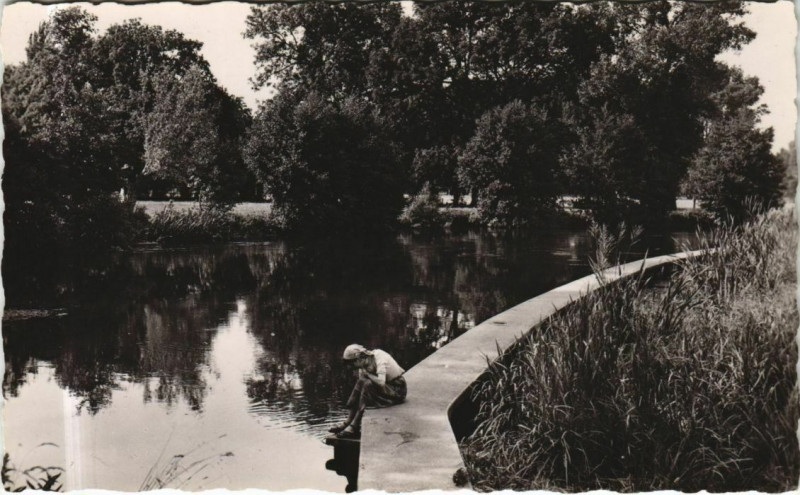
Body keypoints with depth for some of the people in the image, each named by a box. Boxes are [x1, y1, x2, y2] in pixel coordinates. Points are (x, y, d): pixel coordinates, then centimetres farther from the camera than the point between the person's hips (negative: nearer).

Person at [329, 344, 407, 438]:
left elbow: (380, 382, -37)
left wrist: (367, 374, -23)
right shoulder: (365, 364, 0)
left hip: (397, 391, -8)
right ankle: (349, 421, -12)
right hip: (386, 387, 8)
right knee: (361, 382, -11)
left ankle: (354, 427, -25)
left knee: (368, 385, -27)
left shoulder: (380, 360, -25)